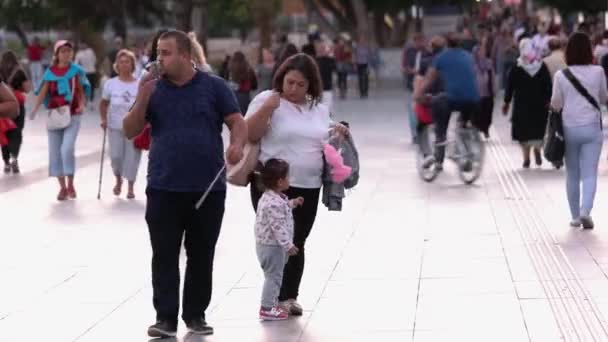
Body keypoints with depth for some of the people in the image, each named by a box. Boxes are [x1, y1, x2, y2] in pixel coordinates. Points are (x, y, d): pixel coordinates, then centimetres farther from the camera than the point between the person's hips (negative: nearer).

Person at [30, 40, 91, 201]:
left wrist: (82, 106, -18)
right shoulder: (50, 72, 3)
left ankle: (70, 184, 0)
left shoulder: (77, 70, 0)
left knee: (67, 149, -17)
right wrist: (35, 109, -18)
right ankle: (62, 187, 17)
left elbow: (82, 91, 1)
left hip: (72, 115, -3)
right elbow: (43, 92, -3)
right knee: (55, 152, 5)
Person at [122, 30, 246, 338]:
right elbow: (130, 131, 3)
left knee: (201, 255, 8)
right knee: (164, 256, -1)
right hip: (163, 188, 1)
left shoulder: (214, 86, 1)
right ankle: (165, 317, 3)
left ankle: (196, 314, 19)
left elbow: (237, 122, -1)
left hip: (208, 188, -1)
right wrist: (142, 100, -12)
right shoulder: (153, 89, 5)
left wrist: (237, 145, -22)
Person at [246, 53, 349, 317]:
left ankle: (289, 296, 17)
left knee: (297, 243, 9)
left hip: (308, 187, 5)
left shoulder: (319, 109, 13)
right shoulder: (267, 100, -5)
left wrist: (338, 133, 3)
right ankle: (276, 297, 4)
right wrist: (267, 108, -24)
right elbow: (249, 134, -14)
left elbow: (325, 140, 24)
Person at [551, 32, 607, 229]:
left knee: (572, 175, 13)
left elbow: (556, 104, -2)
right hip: (591, 128, -1)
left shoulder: (561, 75, -7)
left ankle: (575, 216, 18)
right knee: (589, 174, -1)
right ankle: (585, 211, -20)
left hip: (569, 128, 1)